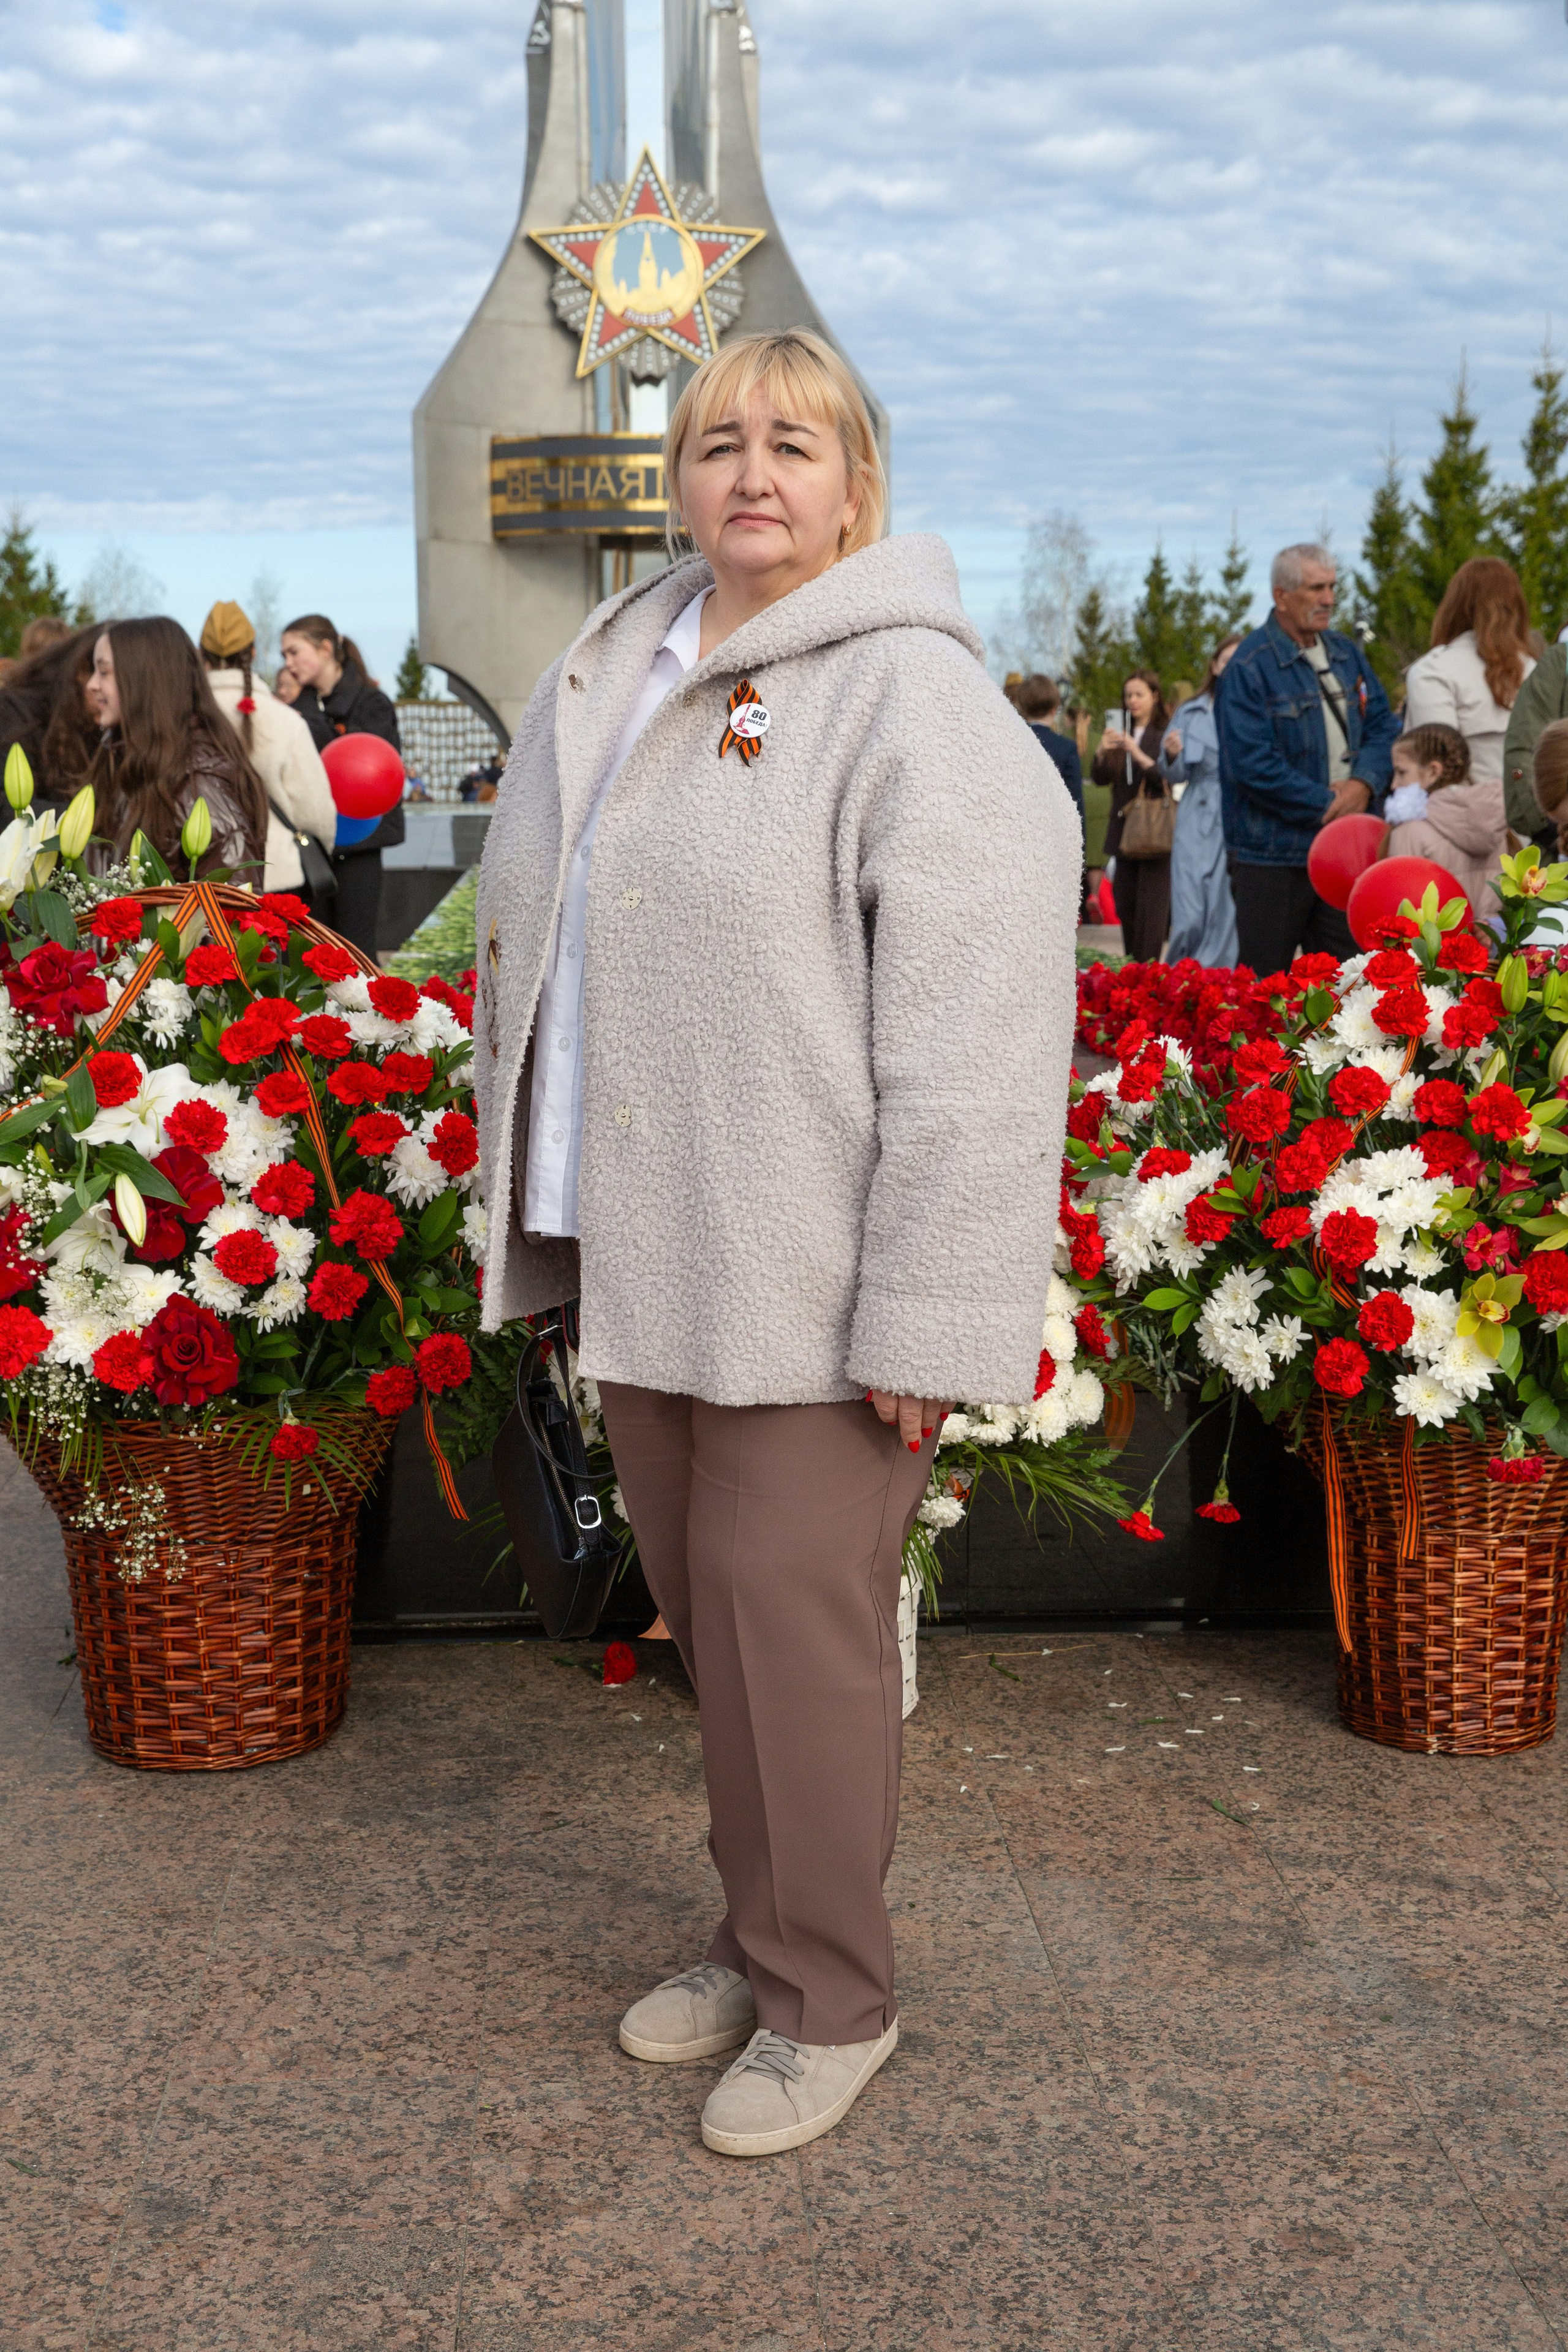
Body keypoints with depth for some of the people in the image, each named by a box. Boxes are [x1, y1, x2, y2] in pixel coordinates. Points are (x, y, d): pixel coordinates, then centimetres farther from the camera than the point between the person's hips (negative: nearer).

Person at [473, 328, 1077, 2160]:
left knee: (792, 1601, -1)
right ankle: (760, 1931, 33)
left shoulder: (910, 700, -13)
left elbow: (972, 1031, -19)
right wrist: (541, 1210, 18)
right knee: (703, 1597, 15)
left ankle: (830, 2001, 18)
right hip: (645, 1243, 7)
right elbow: (539, 943, 20)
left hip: (806, 1257, -7)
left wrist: (924, 1314, -21)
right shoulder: (608, 680, 12)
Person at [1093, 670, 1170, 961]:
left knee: (1150, 906, -9)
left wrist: (1137, 753, -24)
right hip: (1123, 830, 6)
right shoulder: (1121, 735, 15)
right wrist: (1102, 753, -8)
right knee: (1125, 904, 7)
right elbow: (1100, 779, 11)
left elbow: (1168, 779, -15)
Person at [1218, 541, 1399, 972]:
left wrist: (1364, 783, -8)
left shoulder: (1347, 654, 13)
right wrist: (1326, 804, -14)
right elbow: (1253, 764, -17)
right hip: (1273, 856, -6)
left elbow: (1383, 726, 13)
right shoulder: (1250, 666, -10)